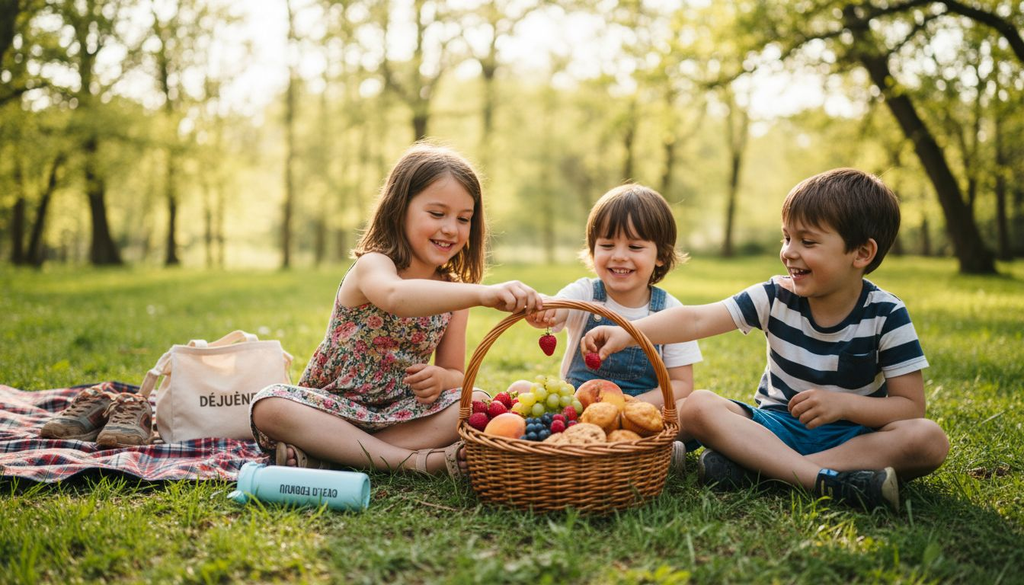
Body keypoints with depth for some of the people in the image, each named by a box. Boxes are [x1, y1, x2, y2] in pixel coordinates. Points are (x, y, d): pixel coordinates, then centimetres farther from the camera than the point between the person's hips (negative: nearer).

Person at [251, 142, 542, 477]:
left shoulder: (454, 292, 1)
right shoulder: (372, 265, -16)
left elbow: (455, 373, 7)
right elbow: (395, 296, -44)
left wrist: (440, 378, -19)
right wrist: (483, 294, -59)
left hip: (403, 412, 4)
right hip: (335, 407, -3)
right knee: (268, 406, -31)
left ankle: (324, 454, -23)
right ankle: (412, 460, -33)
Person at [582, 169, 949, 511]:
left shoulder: (886, 315, -9)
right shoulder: (777, 297, -5)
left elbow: (911, 406, -10)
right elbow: (697, 320, -16)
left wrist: (844, 404, -27)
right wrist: (627, 333, -30)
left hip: (853, 435, -1)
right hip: (777, 427, 1)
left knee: (930, 439, -31)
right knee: (696, 407, -22)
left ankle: (759, 469, -35)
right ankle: (824, 479, -36)